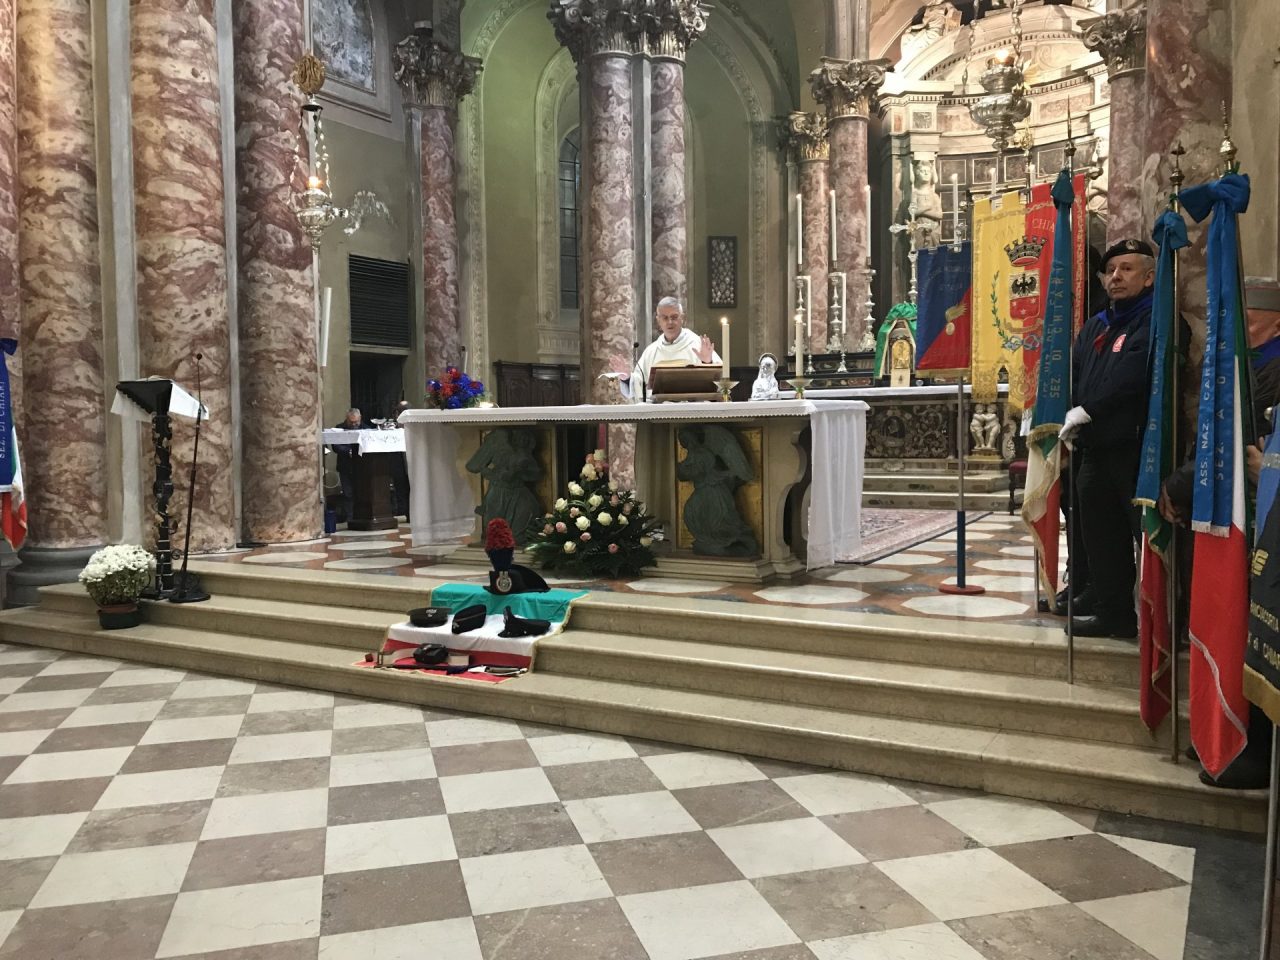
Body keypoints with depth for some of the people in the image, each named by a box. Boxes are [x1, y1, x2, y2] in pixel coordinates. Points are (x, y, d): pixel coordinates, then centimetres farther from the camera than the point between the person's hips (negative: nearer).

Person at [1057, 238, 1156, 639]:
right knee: (1100, 535, 13)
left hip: (1134, 445, -8)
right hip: (1094, 448, 8)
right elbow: (1074, 376, 17)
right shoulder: (1095, 326, 20)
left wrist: (1086, 411, -16)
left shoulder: (1154, 321, -6)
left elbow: (1130, 374, -20)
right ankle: (1111, 609, 23)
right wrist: (1067, 421, 2)